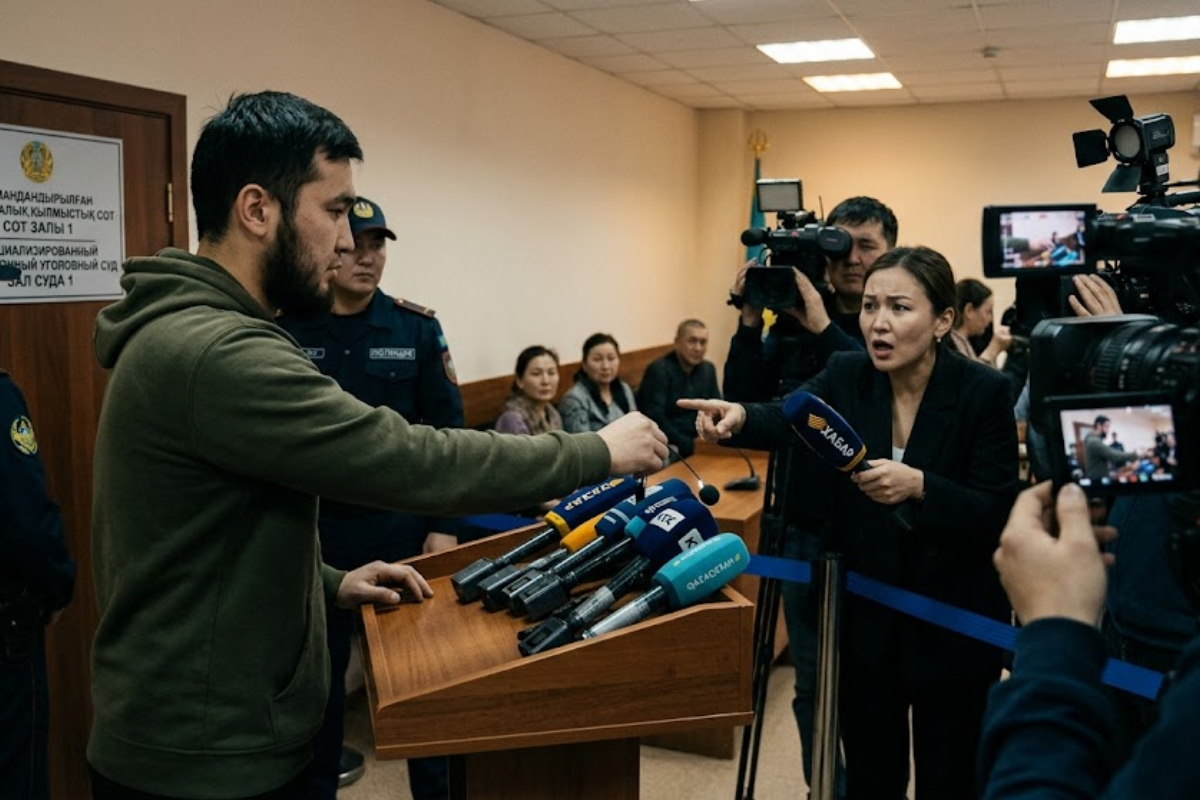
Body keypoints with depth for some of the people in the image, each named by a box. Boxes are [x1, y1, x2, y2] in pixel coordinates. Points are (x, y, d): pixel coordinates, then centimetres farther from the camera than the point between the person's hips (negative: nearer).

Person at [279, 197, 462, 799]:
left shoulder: (417, 328, -2)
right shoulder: (285, 330, -4)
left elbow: (446, 432, -1)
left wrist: (444, 525, -4)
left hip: (403, 524, 1)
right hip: (317, 528, 0)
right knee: (320, 664, 14)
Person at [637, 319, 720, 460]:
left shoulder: (708, 369, 13)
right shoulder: (659, 370, -10)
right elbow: (654, 419, -19)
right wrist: (690, 445, -24)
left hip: (700, 441, 7)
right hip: (668, 445, -7)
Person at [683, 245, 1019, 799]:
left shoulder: (983, 391, -14)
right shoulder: (845, 376, -4)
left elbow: (999, 515, -17)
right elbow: (785, 417, -21)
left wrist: (919, 486, -33)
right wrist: (737, 417, -43)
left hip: (952, 626, -3)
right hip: (863, 617, 3)